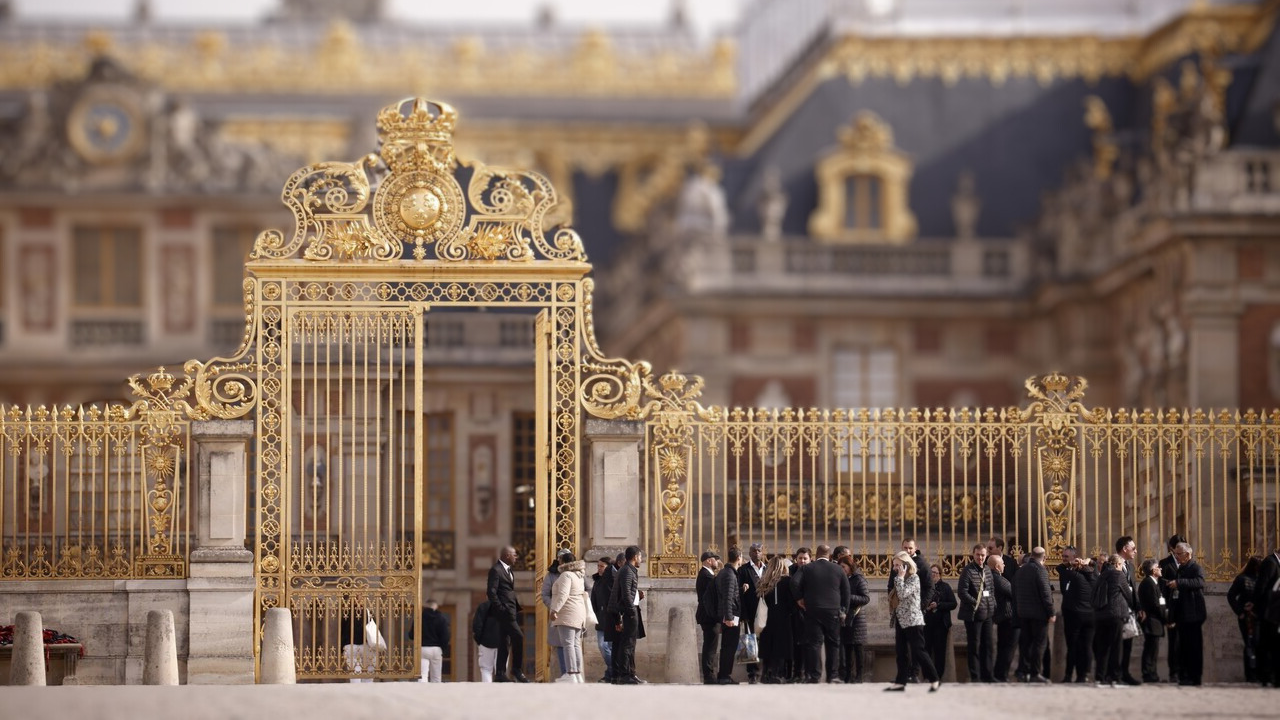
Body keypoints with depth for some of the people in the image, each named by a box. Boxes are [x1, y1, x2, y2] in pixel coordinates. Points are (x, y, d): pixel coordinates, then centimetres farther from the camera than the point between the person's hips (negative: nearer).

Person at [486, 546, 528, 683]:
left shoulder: (509, 570, 18)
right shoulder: (496, 570, -11)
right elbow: (491, 592, -17)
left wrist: (517, 606, 15)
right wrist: (500, 608, -19)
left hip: (511, 610, 10)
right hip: (504, 610, -10)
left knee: (505, 642, 9)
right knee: (518, 636, -15)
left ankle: (500, 674, 10)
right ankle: (517, 670, -8)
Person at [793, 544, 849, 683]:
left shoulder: (807, 568, 1)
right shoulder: (838, 569, 4)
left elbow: (795, 582, -12)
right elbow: (846, 591, 6)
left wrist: (799, 598, 1)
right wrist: (844, 609, 12)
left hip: (812, 610, 0)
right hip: (833, 612, 1)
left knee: (813, 643, 0)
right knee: (833, 644, 7)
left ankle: (813, 676, -4)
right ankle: (833, 676, 5)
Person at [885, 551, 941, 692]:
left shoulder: (914, 578, -9)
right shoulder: (900, 580, 16)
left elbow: (903, 594, -22)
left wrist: (900, 577, -13)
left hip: (913, 620, -9)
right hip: (901, 621, 9)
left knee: (918, 651, -9)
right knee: (902, 653, 6)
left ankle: (934, 679, -4)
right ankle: (900, 682, 7)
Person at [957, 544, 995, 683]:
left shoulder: (987, 570, 11)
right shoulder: (968, 571, -11)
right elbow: (962, 592, -17)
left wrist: (993, 607, 9)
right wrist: (976, 603, -18)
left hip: (987, 614, 7)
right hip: (973, 614, -7)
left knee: (988, 645, 10)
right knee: (974, 646, -1)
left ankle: (987, 675, 17)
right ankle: (975, 676, 5)